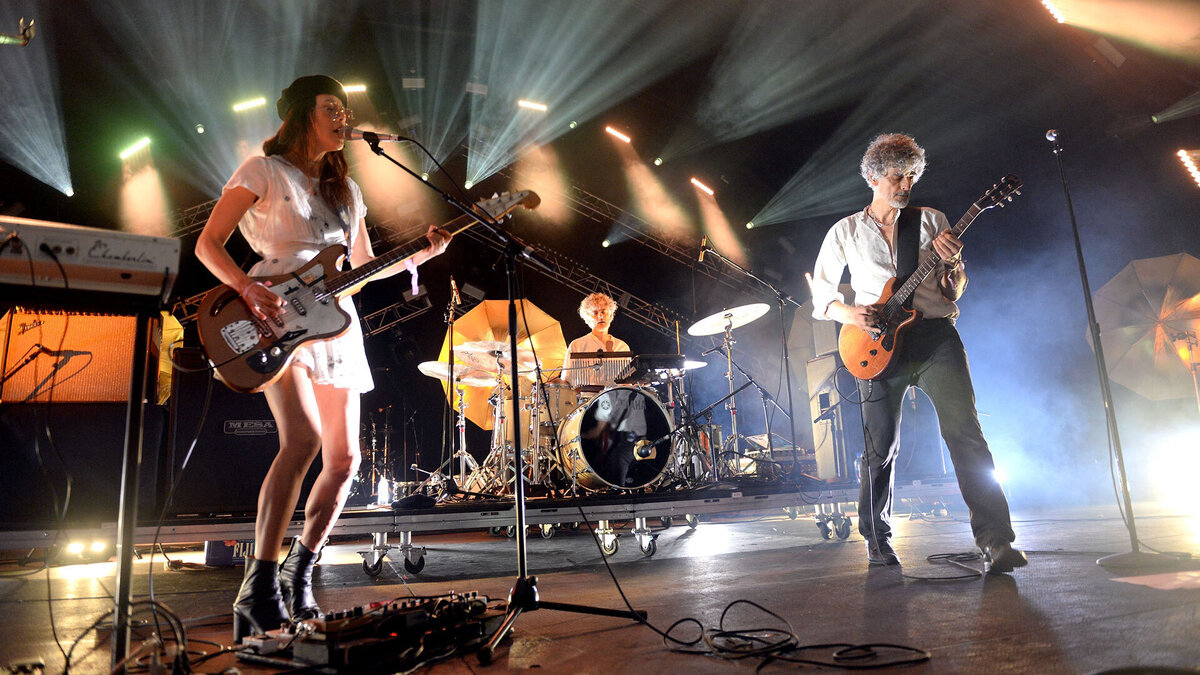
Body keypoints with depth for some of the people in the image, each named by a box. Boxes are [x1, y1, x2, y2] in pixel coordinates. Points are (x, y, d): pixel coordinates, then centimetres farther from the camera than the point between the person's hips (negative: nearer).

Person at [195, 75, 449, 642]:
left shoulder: (345, 189, 20)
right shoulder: (263, 171, 2)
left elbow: (364, 267, 21)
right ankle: (259, 590, -17)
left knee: (343, 458, 3)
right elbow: (208, 244, -2)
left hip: (334, 323, 7)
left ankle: (298, 577, 19)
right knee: (303, 438, -27)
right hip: (275, 321, -7)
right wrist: (247, 287, -20)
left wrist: (422, 254, 7)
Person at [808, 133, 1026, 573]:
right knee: (881, 447, 1)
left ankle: (996, 540, -11)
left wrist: (952, 263, -7)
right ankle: (878, 542, 17)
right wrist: (848, 313, -8)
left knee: (964, 431, -14)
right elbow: (820, 293, 12)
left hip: (934, 334, 1)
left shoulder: (932, 222, 16)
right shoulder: (845, 232, 13)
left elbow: (953, 293, 15)